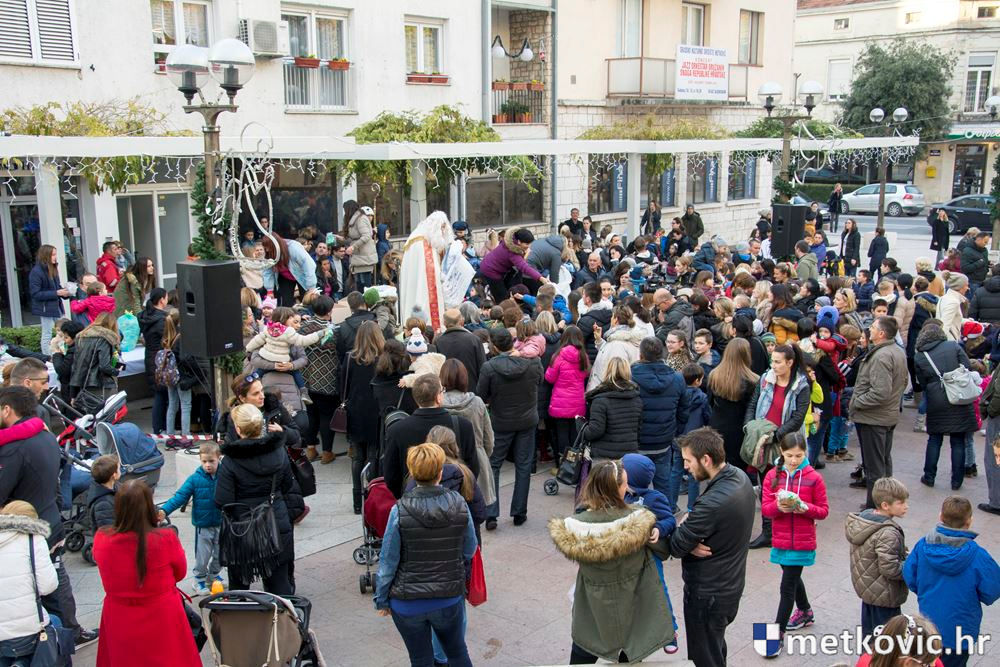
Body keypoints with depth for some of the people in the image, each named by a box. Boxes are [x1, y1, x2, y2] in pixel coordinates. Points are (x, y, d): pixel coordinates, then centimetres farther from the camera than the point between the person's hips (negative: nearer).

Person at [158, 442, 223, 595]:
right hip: (203, 526, -2)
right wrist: (164, 510, -27)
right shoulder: (195, 479, -12)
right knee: (202, 556, 6)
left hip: (221, 524, 2)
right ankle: (199, 580, 28)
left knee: (220, 555, 15)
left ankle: (213, 576, 39)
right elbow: (180, 496, -16)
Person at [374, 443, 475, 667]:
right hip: (450, 599, 2)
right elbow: (469, 551, 1)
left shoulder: (400, 511, -19)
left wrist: (381, 600, 3)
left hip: (408, 604, -2)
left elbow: (388, 562, -11)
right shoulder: (460, 505, -12)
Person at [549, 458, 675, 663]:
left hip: (592, 605, 1)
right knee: (630, 654, 21)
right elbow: (663, 550, -10)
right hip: (632, 605, -1)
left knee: (582, 652, 23)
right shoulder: (639, 520, -25)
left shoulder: (576, 526, -22)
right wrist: (656, 532, 10)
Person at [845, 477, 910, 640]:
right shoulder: (888, 534, -28)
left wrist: (905, 557, 6)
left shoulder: (862, 519, -1)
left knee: (868, 631, 22)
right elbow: (890, 569, -29)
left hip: (865, 588, 9)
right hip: (884, 596, -9)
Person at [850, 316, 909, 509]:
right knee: (885, 461, 20)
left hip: (873, 419, -10)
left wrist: (857, 402, -19)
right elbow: (904, 383, 19)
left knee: (874, 466, 0)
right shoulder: (899, 351, 7)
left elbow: (880, 392, -31)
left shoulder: (881, 356, -25)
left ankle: (874, 507, 8)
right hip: (890, 415, 10)